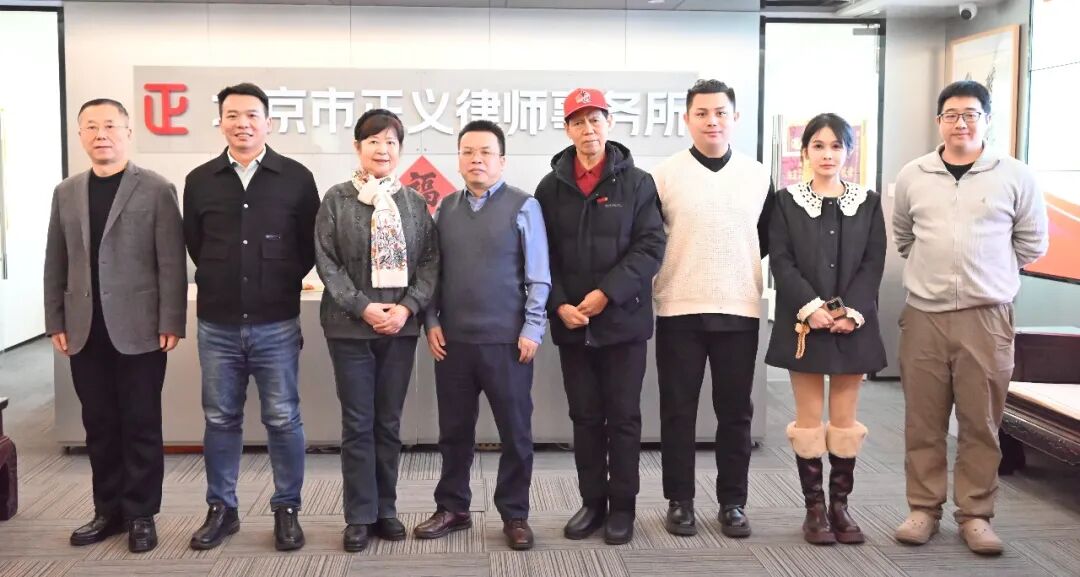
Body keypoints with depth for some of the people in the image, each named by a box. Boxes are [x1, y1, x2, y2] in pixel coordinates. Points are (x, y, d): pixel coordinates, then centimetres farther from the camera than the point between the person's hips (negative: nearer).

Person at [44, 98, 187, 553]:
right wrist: (55, 322, 7)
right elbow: (56, 263, 13)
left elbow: (172, 262, -6)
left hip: (138, 331, -4)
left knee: (141, 426, 3)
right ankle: (109, 510, 22)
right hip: (85, 333, 4)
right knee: (99, 426, 10)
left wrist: (171, 323, -11)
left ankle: (141, 514, 14)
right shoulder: (66, 192, 12)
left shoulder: (156, 190, -2)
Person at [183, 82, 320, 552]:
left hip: (276, 324, -2)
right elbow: (194, 245, 14)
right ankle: (221, 509, 24)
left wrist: (282, 283, 8)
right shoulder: (199, 180, 4)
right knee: (220, 420, 11)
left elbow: (310, 246, 5)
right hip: (217, 325, 2)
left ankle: (287, 510, 17)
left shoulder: (296, 178, -2)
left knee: (283, 420, 4)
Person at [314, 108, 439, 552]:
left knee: (389, 423, 9)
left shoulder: (415, 202, 6)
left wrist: (407, 307, -11)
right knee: (357, 424, 3)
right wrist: (363, 307, -14)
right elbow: (327, 263, -4)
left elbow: (430, 262, 3)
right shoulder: (337, 199, 0)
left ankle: (386, 510, 20)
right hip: (350, 326, -2)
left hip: (400, 326, 2)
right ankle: (359, 516, 12)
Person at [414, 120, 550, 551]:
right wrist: (432, 322, 2)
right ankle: (452, 508, 27)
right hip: (452, 339, 4)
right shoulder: (445, 208, 10)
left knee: (515, 431, 6)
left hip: (507, 340, -3)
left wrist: (532, 330, -9)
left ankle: (514, 514, 19)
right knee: (454, 430, 12)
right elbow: (432, 270, 10)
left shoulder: (523, 206, -2)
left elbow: (538, 276, -4)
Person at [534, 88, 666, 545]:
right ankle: (593, 501, 22)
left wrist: (608, 292, -16)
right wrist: (558, 304, -9)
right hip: (571, 323, 2)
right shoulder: (551, 187, 7)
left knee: (623, 417, 5)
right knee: (585, 417, 10)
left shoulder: (637, 183, 1)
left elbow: (651, 246, -7)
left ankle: (623, 506, 16)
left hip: (623, 319, -2)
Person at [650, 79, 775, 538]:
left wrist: (743, 269, 8)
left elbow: (769, 239, 16)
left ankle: (733, 503, 19)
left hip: (739, 311, 2)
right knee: (678, 412, 5)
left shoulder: (758, 176, 6)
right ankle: (679, 502, 16)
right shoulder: (664, 175, -1)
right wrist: (662, 276, -1)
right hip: (679, 311, -2)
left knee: (735, 413, 8)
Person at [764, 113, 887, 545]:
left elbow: (874, 264, 1)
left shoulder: (868, 203, 8)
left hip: (853, 325, 2)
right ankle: (814, 508, 10)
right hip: (803, 323, -1)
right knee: (808, 418, 3)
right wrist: (810, 307, -16)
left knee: (844, 418, 6)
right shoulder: (787, 201, 4)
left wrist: (852, 311, -13)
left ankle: (840, 505, 16)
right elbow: (781, 261, -4)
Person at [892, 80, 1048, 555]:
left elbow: (1032, 243, 8)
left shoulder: (1015, 176, 1)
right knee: (922, 421, 7)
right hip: (923, 314, 2)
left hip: (987, 316, -1)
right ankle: (924, 509, 19)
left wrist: (987, 273, 10)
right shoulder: (912, 176, 6)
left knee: (981, 423, 4)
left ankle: (975, 514, 17)